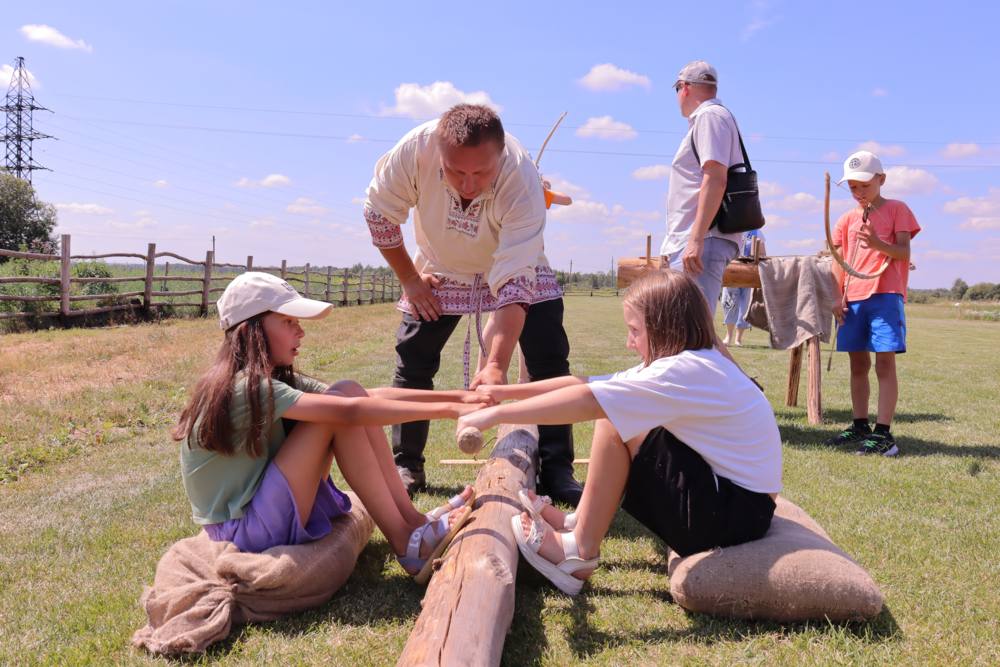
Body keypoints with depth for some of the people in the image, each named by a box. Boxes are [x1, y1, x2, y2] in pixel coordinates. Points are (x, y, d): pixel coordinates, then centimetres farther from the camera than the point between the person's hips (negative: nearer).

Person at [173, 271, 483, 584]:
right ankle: (406, 543, -15)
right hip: (239, 531, -8)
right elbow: (349, 410, -32)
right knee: (342, 411, -22)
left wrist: (456, 396, -12)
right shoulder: (246, 388, -23)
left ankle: (412, 521, -7)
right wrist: (447, 410, -31)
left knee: (349, 390, -7)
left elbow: (368, 396, -3)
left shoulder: (277, 379, 4)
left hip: (265, 508, 9)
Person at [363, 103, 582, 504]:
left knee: (550, 362, -14)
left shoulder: (523, 181, -38)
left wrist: (496, 366, -50)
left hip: (514, 265, -1)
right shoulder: (415, 149, -33)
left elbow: (514, 281, -41)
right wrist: (410, 279, -10)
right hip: (440, 270, 2)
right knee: (411, 365, -2)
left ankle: (557, 471, -3)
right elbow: (379, 214, -14)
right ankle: (406, 467, 14)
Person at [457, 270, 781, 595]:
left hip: (737, 514, -9)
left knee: (615, 423, -16)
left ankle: (580, 552, -5)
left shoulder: (688, 371, -21)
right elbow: (587, 384, 7)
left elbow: (587, 401, -29)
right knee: (616, 412, 8)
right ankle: (578, 525, 12)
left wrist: (496, 414, -24)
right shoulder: (694, 365, 8)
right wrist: (507, 392, 6)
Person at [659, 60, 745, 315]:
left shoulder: (709, 115, -5)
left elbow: (715, 178, -18)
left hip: (704, 240, -11)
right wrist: (673, 246, 23)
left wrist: (696, 239, -25)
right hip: (687, 243, 11)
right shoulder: (704, 118, 25)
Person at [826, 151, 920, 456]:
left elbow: (904, 252, -4)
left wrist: (878, 243, -24)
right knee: (858, 364, 10)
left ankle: (883, 433, -8)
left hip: (886, 295, -5)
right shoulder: (847, 219, 16)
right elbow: (840, 261, 14)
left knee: (885, 362, -8)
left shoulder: (897, 209, 5)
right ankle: (860, 426, 20)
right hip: (853, 299, 5)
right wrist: (838, 297, 4)